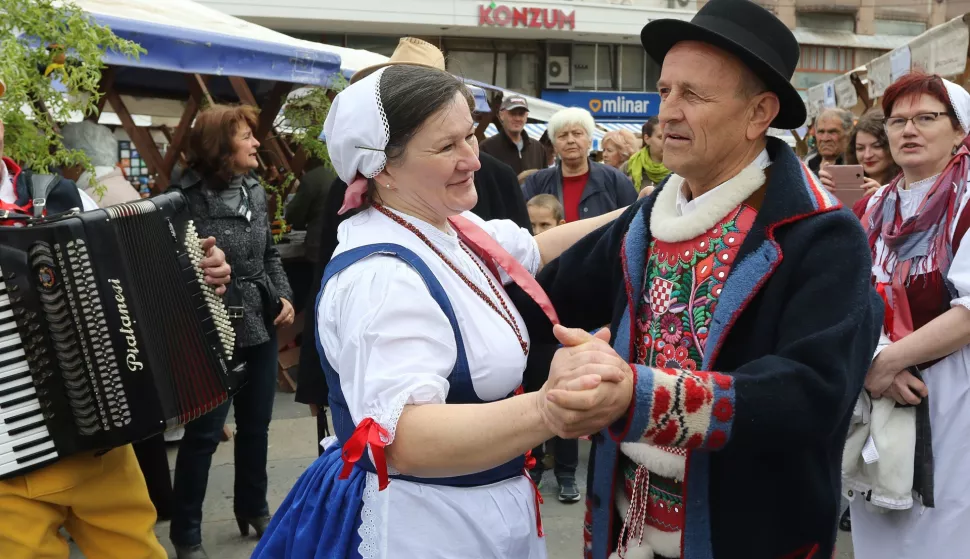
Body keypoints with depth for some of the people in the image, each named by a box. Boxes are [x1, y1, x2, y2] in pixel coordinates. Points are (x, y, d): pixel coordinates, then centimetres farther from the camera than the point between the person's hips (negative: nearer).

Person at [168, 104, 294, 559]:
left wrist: (283, 296, 4)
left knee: (256, 424, 17)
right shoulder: (186, 196, -15)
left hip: (261, 326, 7)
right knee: (203, 432, 3)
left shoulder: (254, 190, 7)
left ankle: (253, 508, 36)